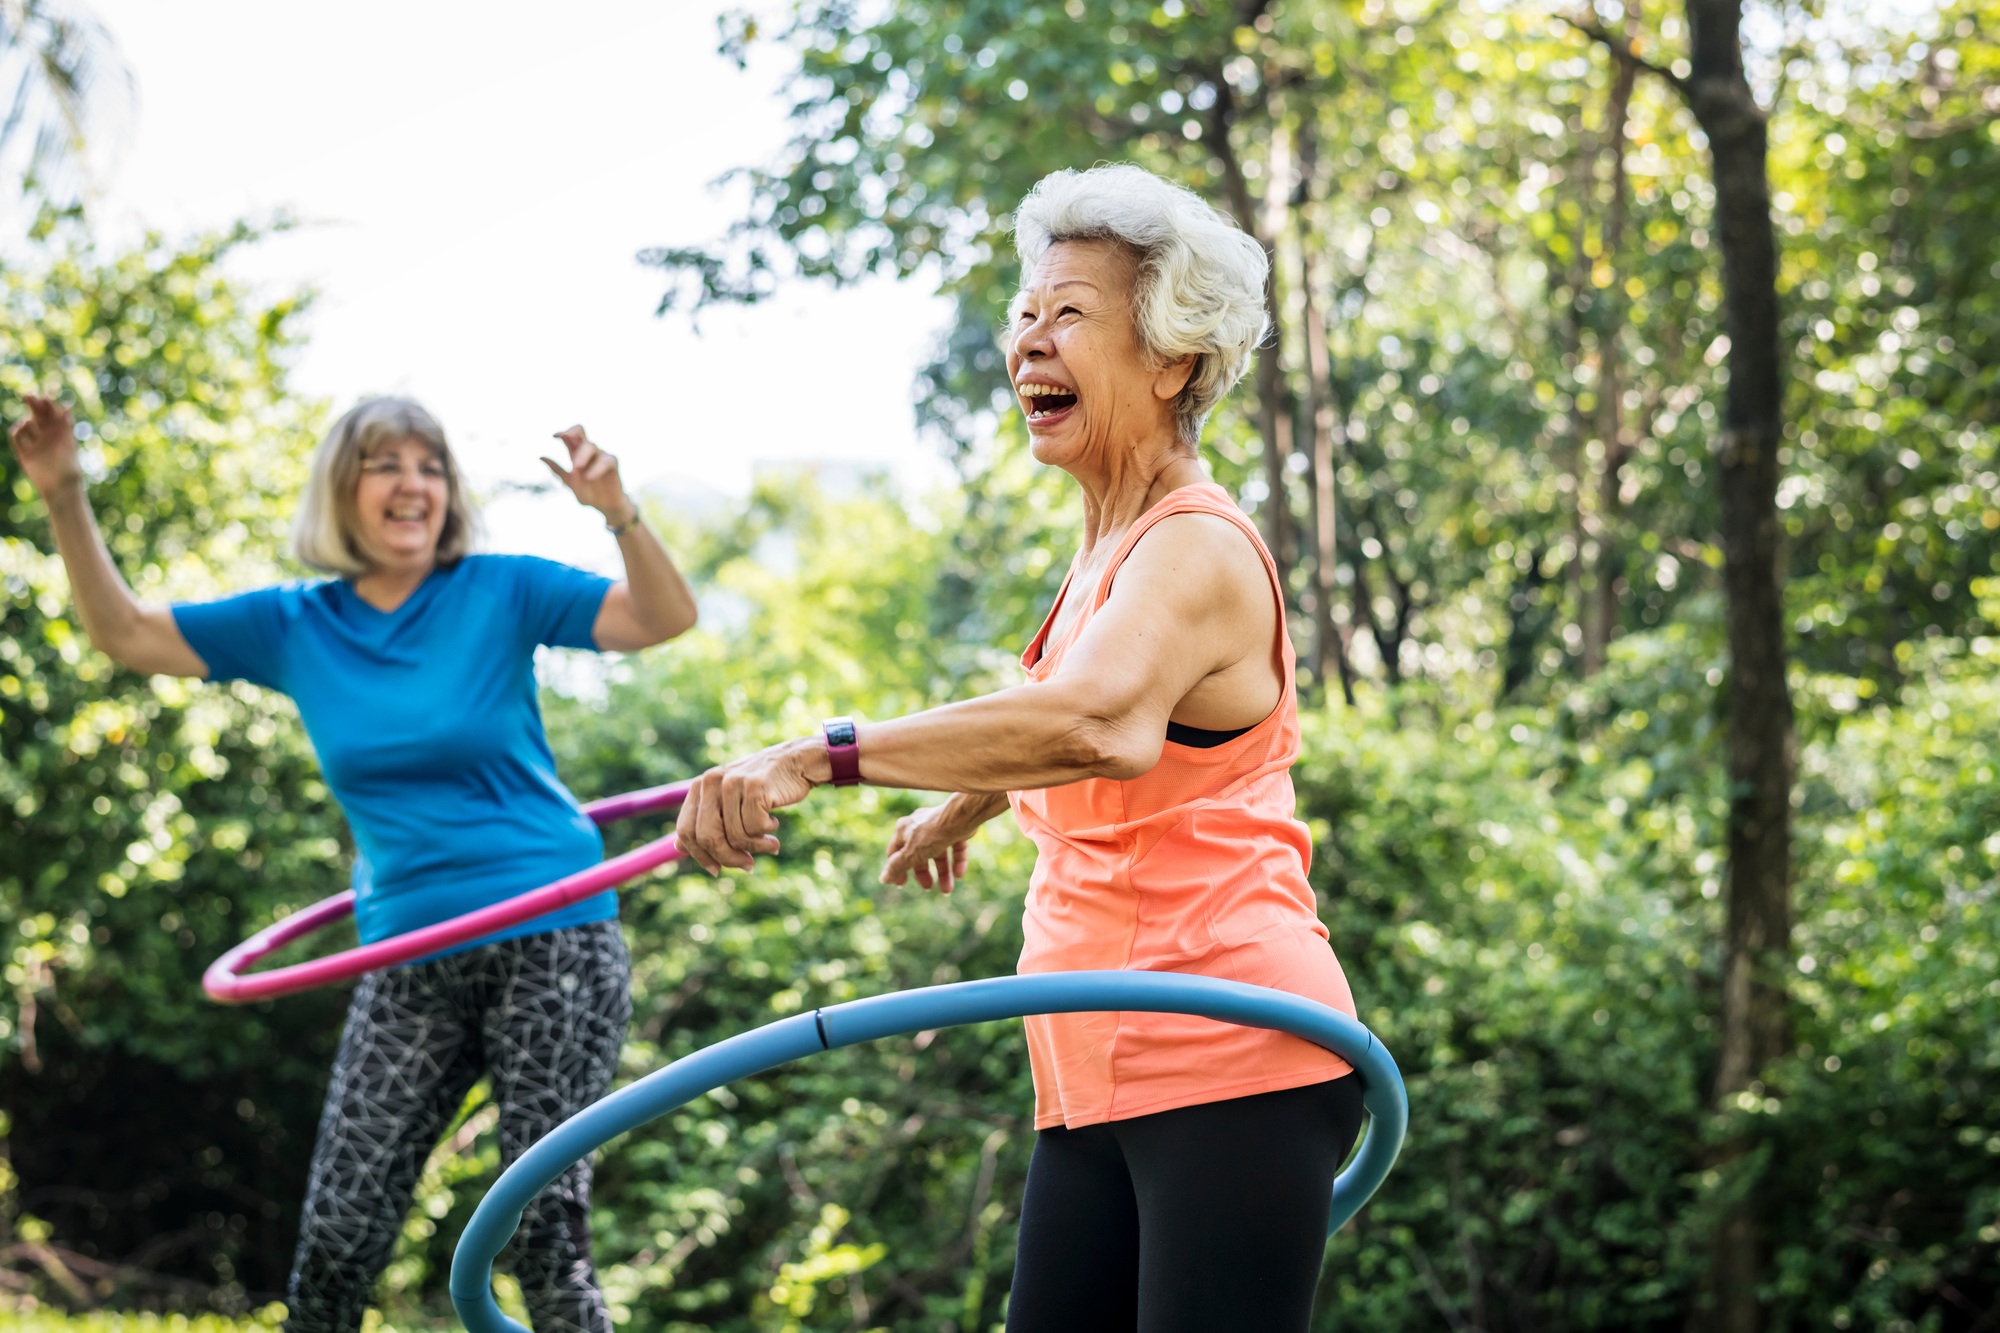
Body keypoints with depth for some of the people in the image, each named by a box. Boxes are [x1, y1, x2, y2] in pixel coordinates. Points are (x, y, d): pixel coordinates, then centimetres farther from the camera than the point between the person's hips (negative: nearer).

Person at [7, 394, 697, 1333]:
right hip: (411, 963, 4)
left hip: (552, 940, -3)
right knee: (336, 1234, 2)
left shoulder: (499, 591, -3)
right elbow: (125, 635, 10)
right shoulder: (295, 625, 6)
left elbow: (664, 619, -12)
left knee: (544, 1223, -5)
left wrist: (617, 513, -29)